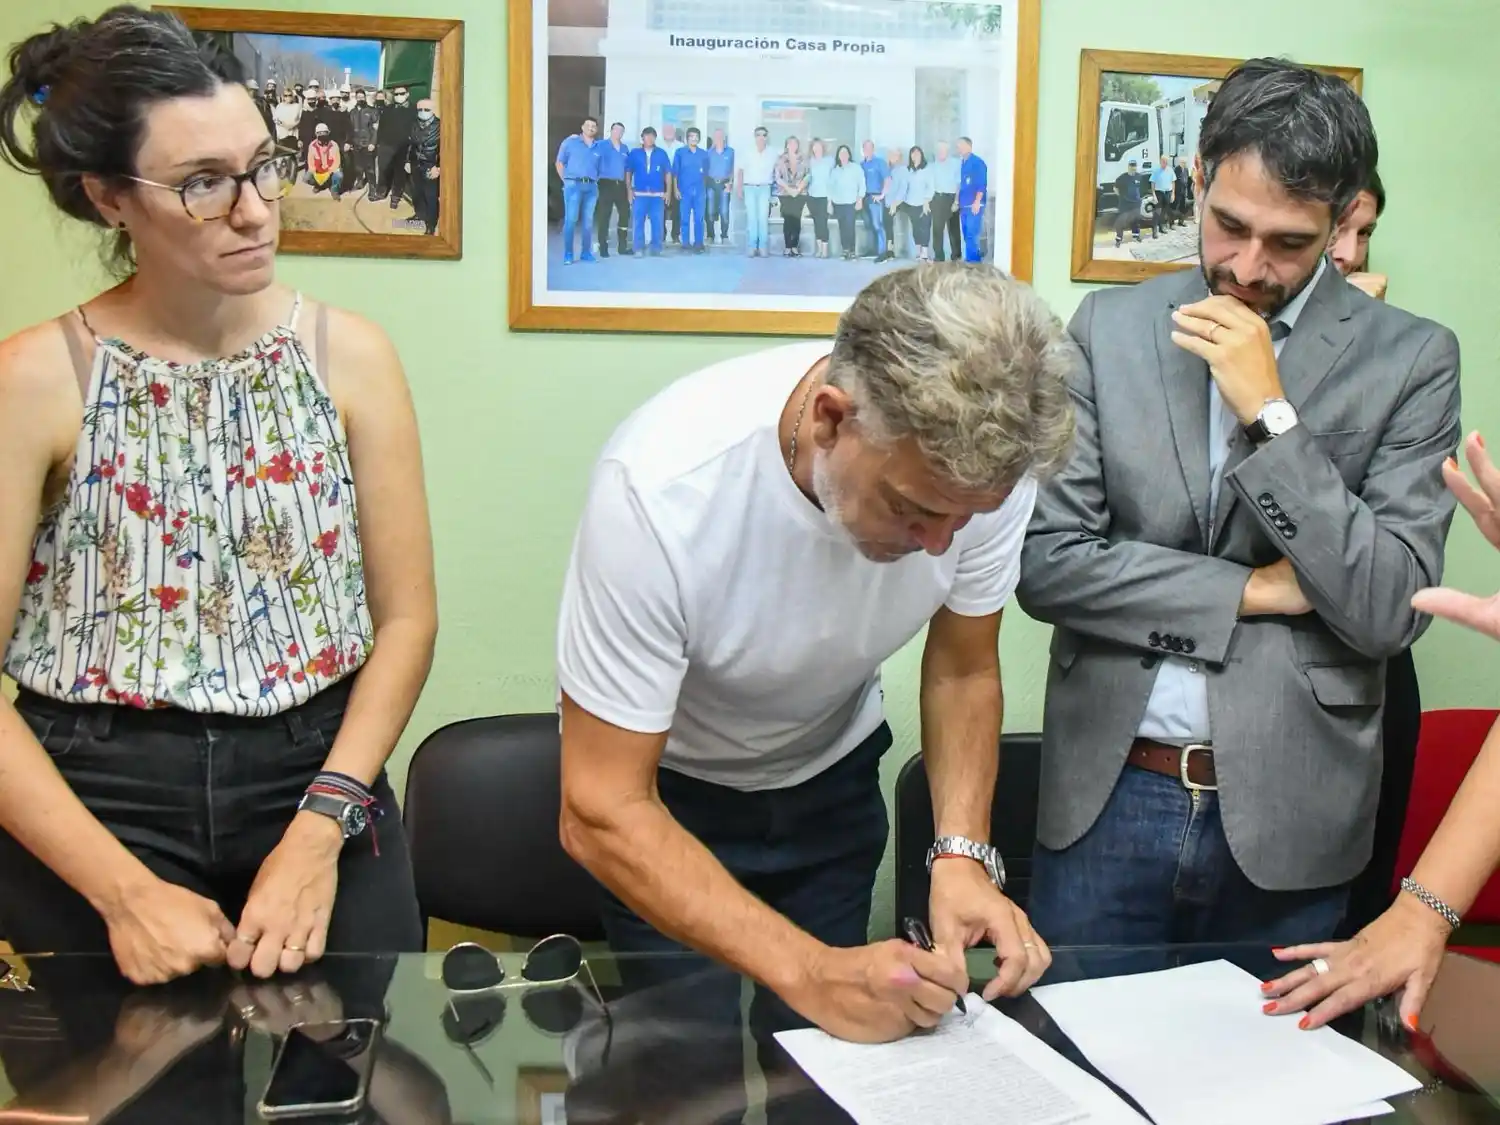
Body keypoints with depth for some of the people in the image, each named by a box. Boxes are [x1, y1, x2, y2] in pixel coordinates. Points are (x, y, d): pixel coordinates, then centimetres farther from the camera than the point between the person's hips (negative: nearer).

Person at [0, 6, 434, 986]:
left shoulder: (351, 355, -3)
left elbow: (407, 616, -3)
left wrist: (320, 831, -12)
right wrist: (127, 891, -14)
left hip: (319, 784, 2)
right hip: (95, 806, -1)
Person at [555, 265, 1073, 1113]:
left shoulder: (979, 458, -25)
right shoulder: (664, 487, -37)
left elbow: (963, 672, -6)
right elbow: (603, 814, -31)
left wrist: (963, 855, -22)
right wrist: (810, 971, -40)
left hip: (831, 781, 3)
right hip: (664, 795, -3)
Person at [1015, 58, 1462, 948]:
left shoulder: (1410, 358, -3)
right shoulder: (1110, 327, 1)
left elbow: (1390, 613, -11)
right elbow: (1047, 564, -5)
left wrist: (1271, 412, -16)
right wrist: (1258, 589, -11)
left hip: (1290, 815, 0)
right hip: (1108, 798, 1)